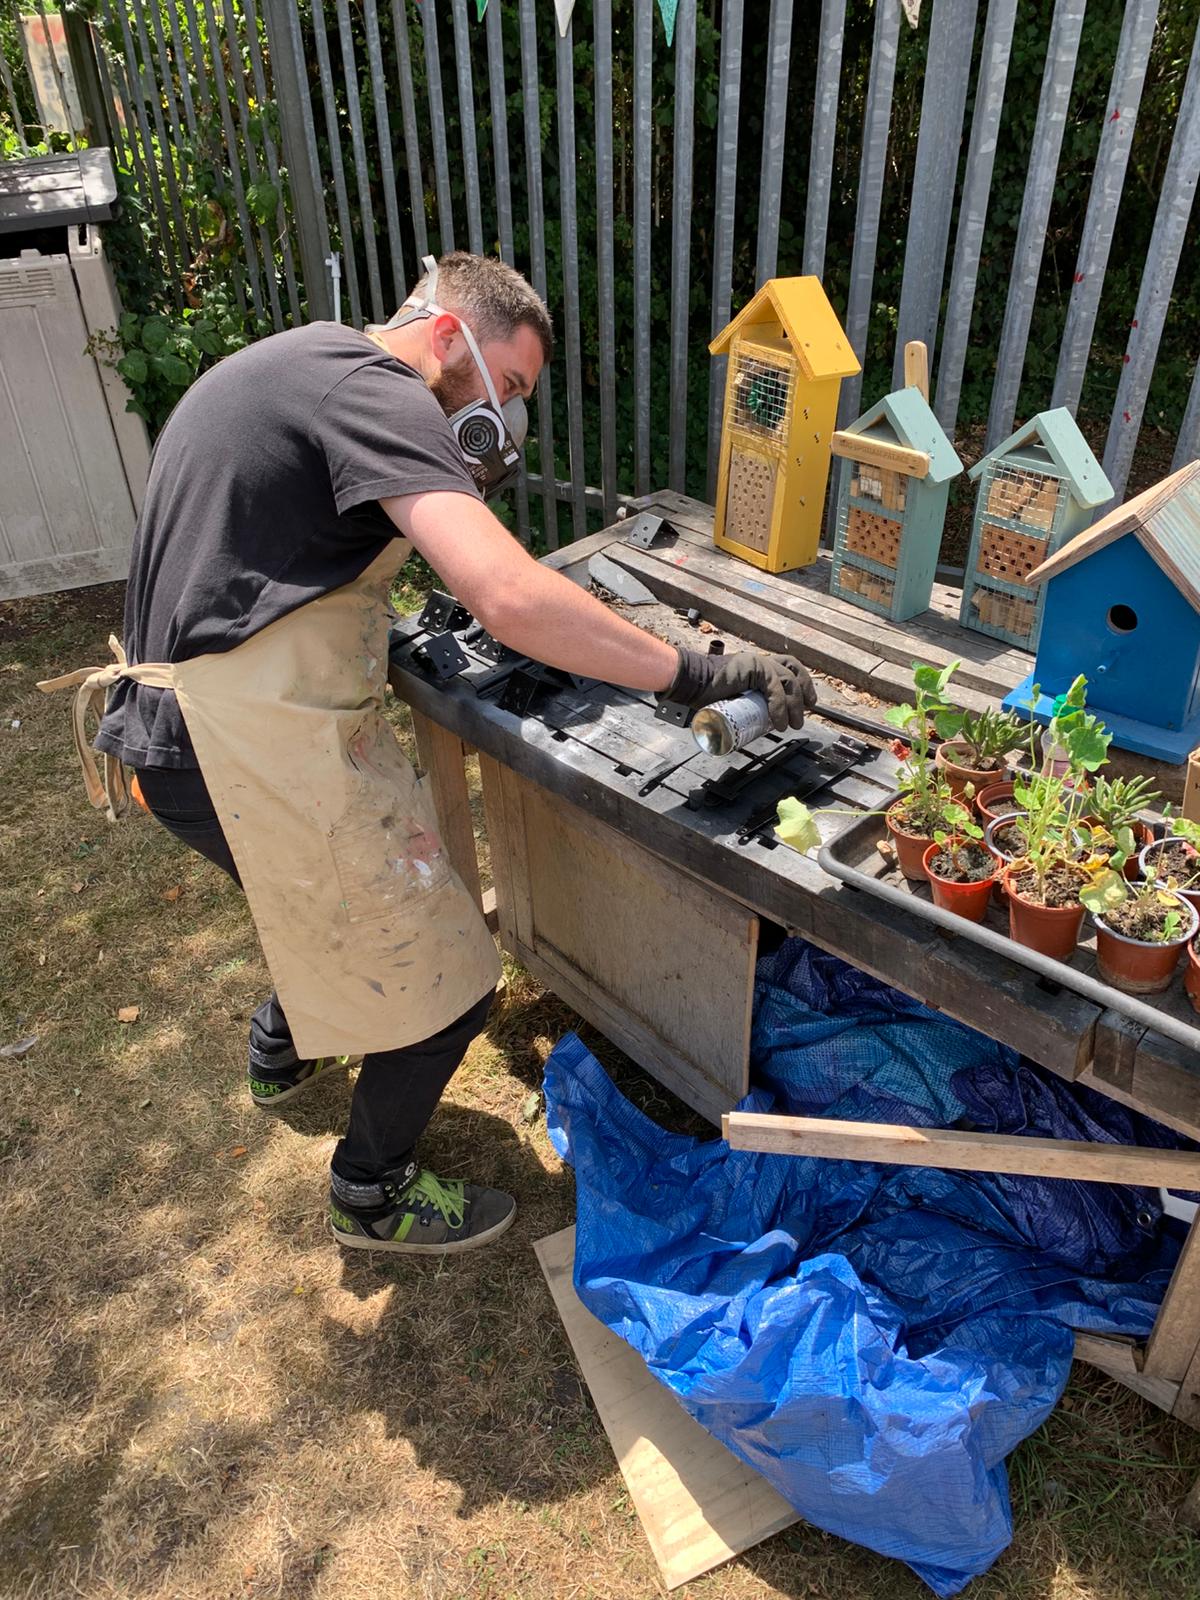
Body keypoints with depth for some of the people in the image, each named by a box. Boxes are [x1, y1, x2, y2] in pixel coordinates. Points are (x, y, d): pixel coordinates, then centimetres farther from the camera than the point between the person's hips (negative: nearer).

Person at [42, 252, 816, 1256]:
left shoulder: (306, 360, 16)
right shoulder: (374, 388, -17)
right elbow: (514, 601, -32)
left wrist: (463, 485, 14)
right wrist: (701, 675, -25)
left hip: (184, 726, 11)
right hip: (262, 749, -11)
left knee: (339, 894, 35)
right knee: (444, 983, 4)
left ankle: (284, 1052, 60)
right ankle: (374, 1197, 28)